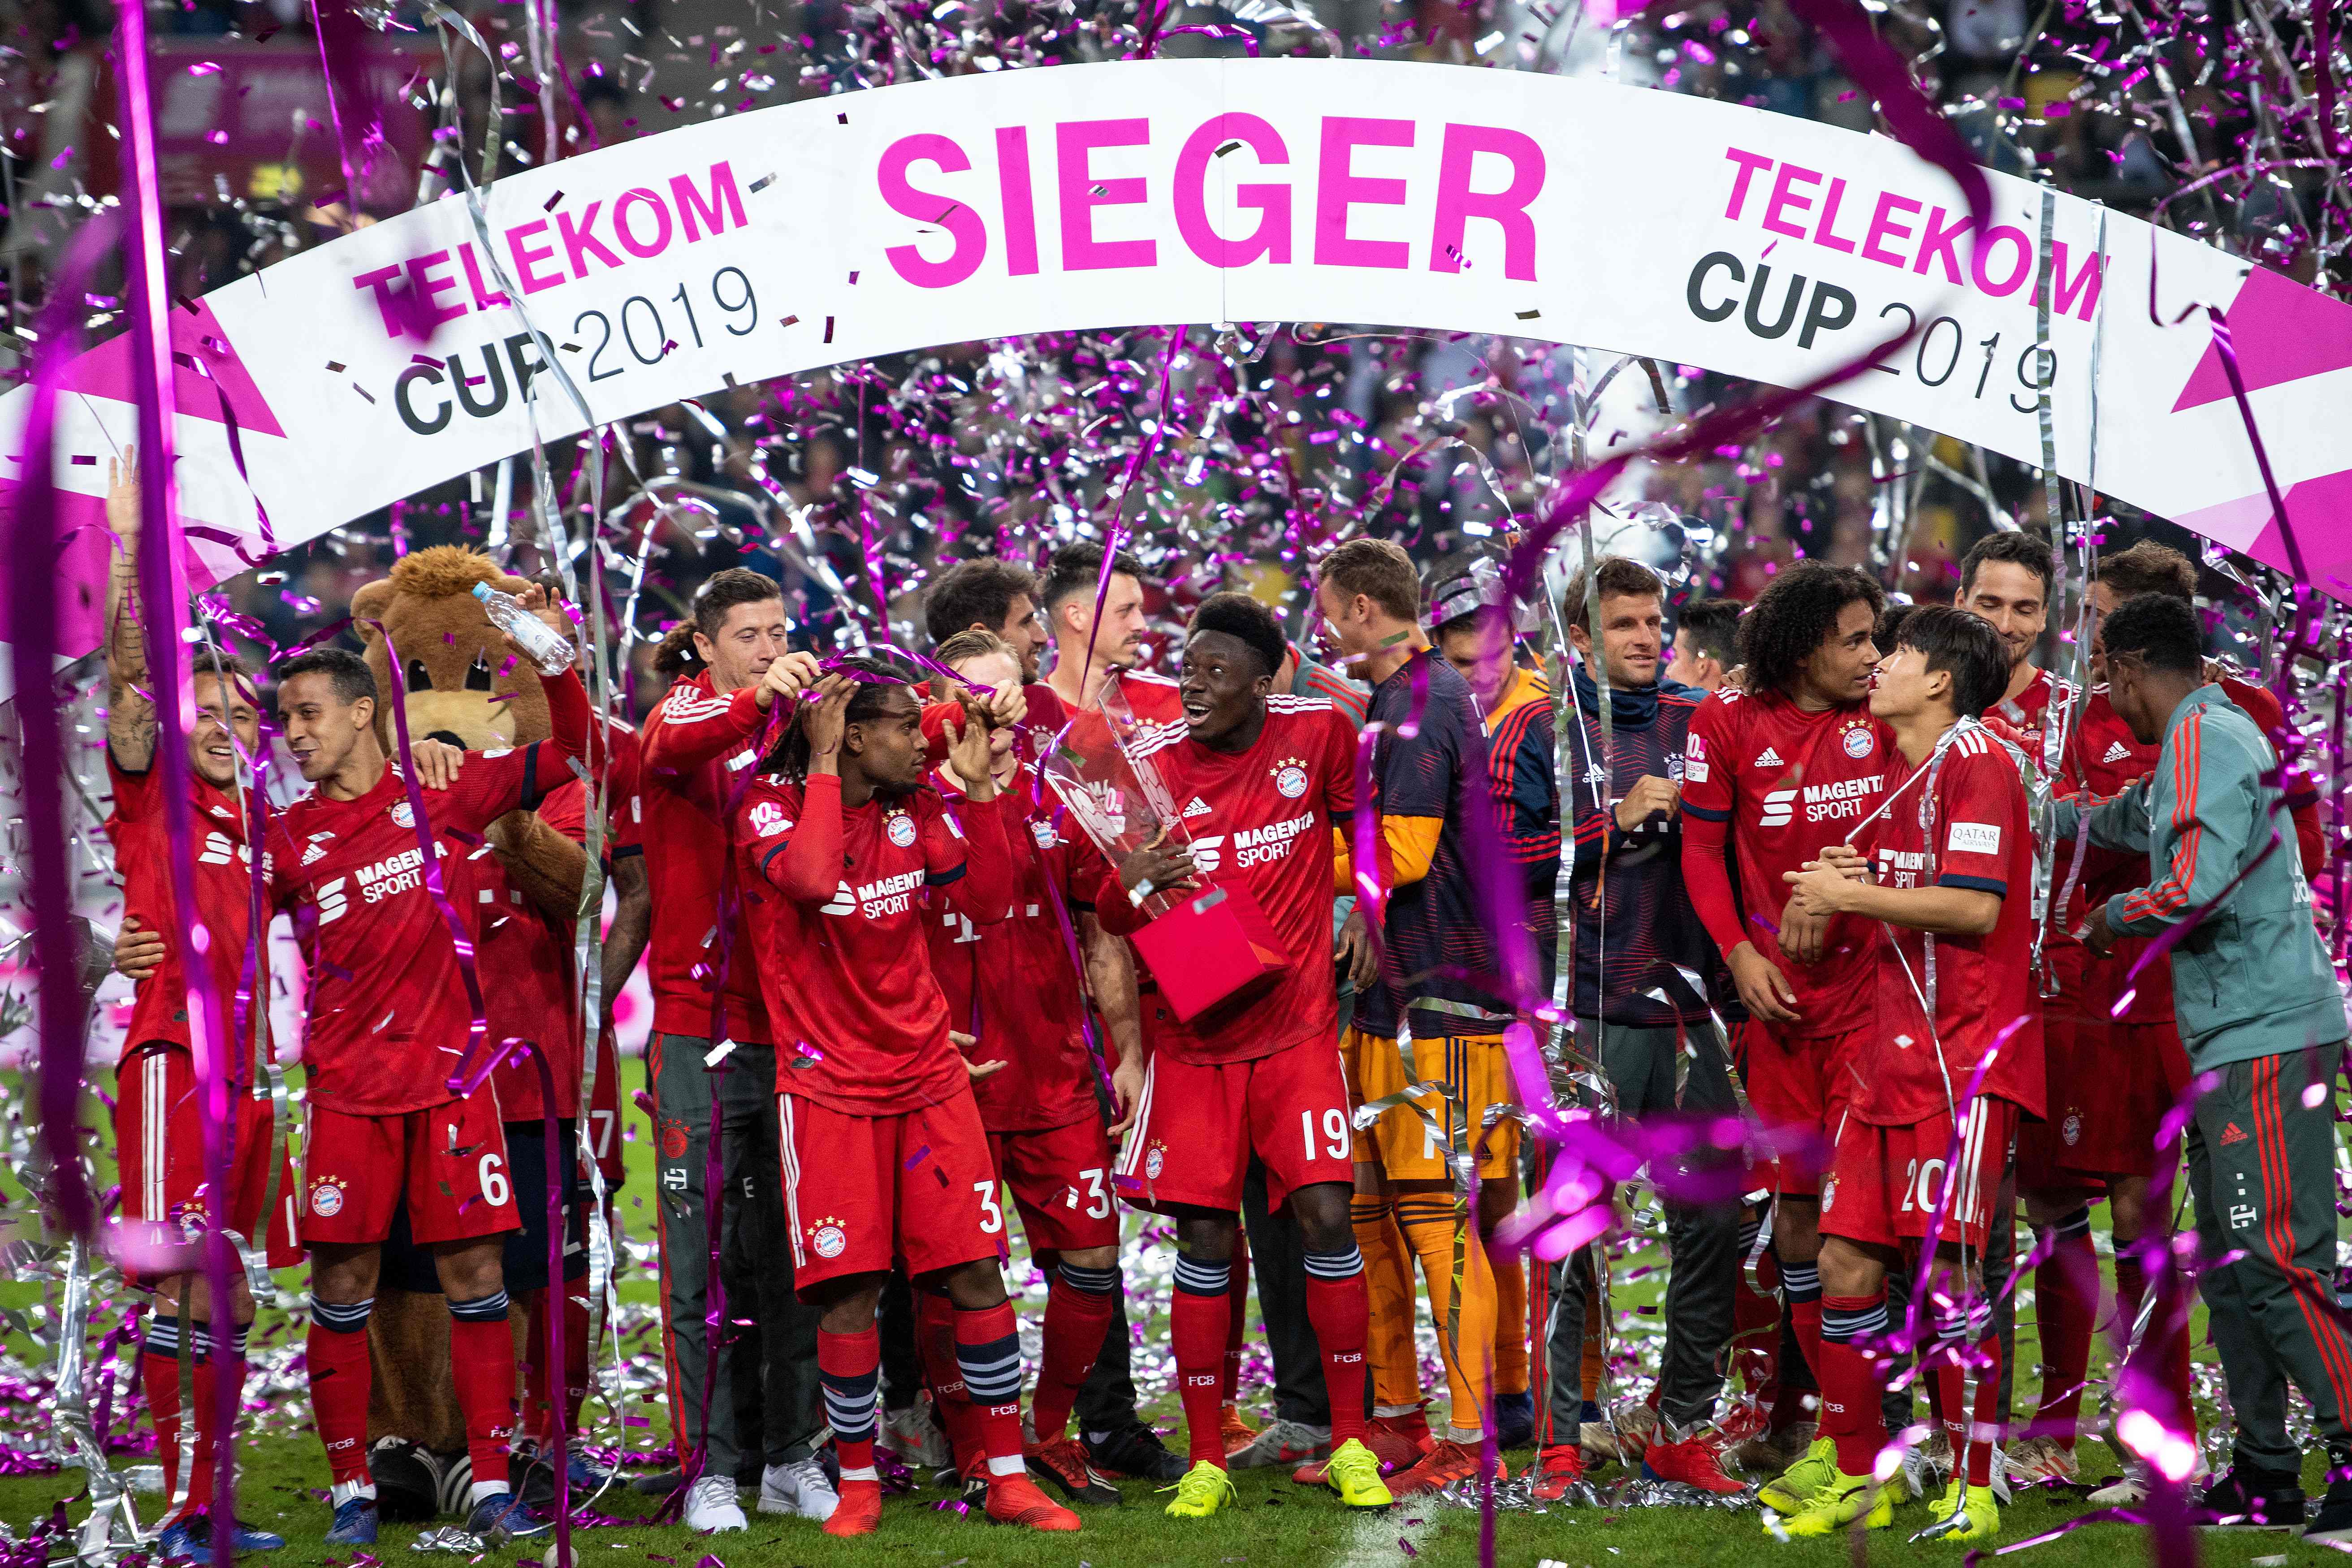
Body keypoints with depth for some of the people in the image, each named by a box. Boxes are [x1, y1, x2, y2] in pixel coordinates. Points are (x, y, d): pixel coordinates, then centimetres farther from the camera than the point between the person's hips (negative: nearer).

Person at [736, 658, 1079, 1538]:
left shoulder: (916, 810, 8)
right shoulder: (771, 805, -8)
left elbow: (988, 903, 6)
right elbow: (814, 878, -28)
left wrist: (978, 787, 1)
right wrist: (821, 768, -19)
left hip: (928, 1079, 4)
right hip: (829, 1086, -4)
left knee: (976, 1274, 0)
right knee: (850, 1290, -5)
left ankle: (1008, 1480, 7)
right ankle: (858, 1486, 10)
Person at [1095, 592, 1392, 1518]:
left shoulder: (1317, 735, -4)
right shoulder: (1151, 765, -4)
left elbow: (1361, 820, 14)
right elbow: (1109, 918, 0)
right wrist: (1133, 884, -22)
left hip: (1295, 1024, 0)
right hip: (1190, 1036, 0)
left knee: (1325, 1215, -9)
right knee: (1204, 1240, -2)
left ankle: (1349, 1444, 4)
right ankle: (1206, 1461, 7)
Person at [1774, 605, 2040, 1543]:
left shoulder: (1978, 762, -10)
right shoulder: (1902, 771, 19)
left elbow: (1975, 906, -19)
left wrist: (1851, 893, -11)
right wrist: (1839, 891, 9)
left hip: (1965, 1053, -9)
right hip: (1892, 1046, 9)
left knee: (1945, 1268, -9)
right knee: (1846, 1261, 5)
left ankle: (1973, 1489, -2)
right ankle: (1857, 1478, 13)